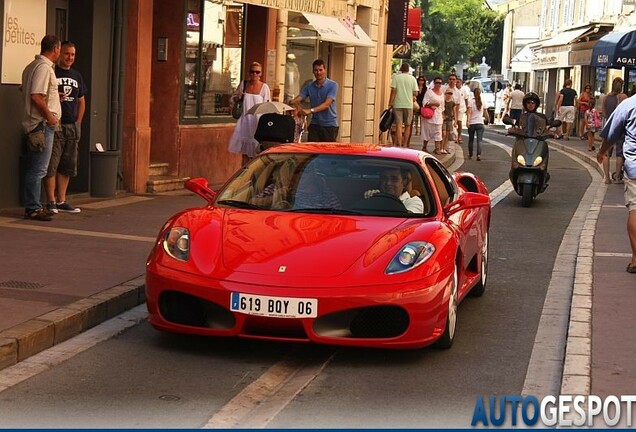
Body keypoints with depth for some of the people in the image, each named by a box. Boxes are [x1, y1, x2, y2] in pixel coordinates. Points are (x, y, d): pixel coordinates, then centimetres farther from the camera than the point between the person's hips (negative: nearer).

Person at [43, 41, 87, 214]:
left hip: (72, 126, 6)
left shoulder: (77, 76, 17)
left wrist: (78, 122, 11)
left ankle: (61, 201, 16)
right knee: (51, 165, -6)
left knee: (67, 166, 9)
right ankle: (51, 202, -2)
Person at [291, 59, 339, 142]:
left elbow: (327, 104, -20)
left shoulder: (332, 85, -8)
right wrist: (291, 103, -26)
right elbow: (298, 99, -2)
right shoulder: (309, 86, 7)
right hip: (315, 124, 4)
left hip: (330, 124, -3)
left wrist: (311, 110, -32)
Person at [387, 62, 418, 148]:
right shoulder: (412, 79, 2)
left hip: (397, 104, -1)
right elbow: (415, 93, 0)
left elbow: (393, 91, -6)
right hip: (409, 105, 1)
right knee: (407, 126, 12)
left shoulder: (396, 77, -1)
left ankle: (399, 145, -9)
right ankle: (405, 145, 11)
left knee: (398, 126, -2)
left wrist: (390, 104, -3)